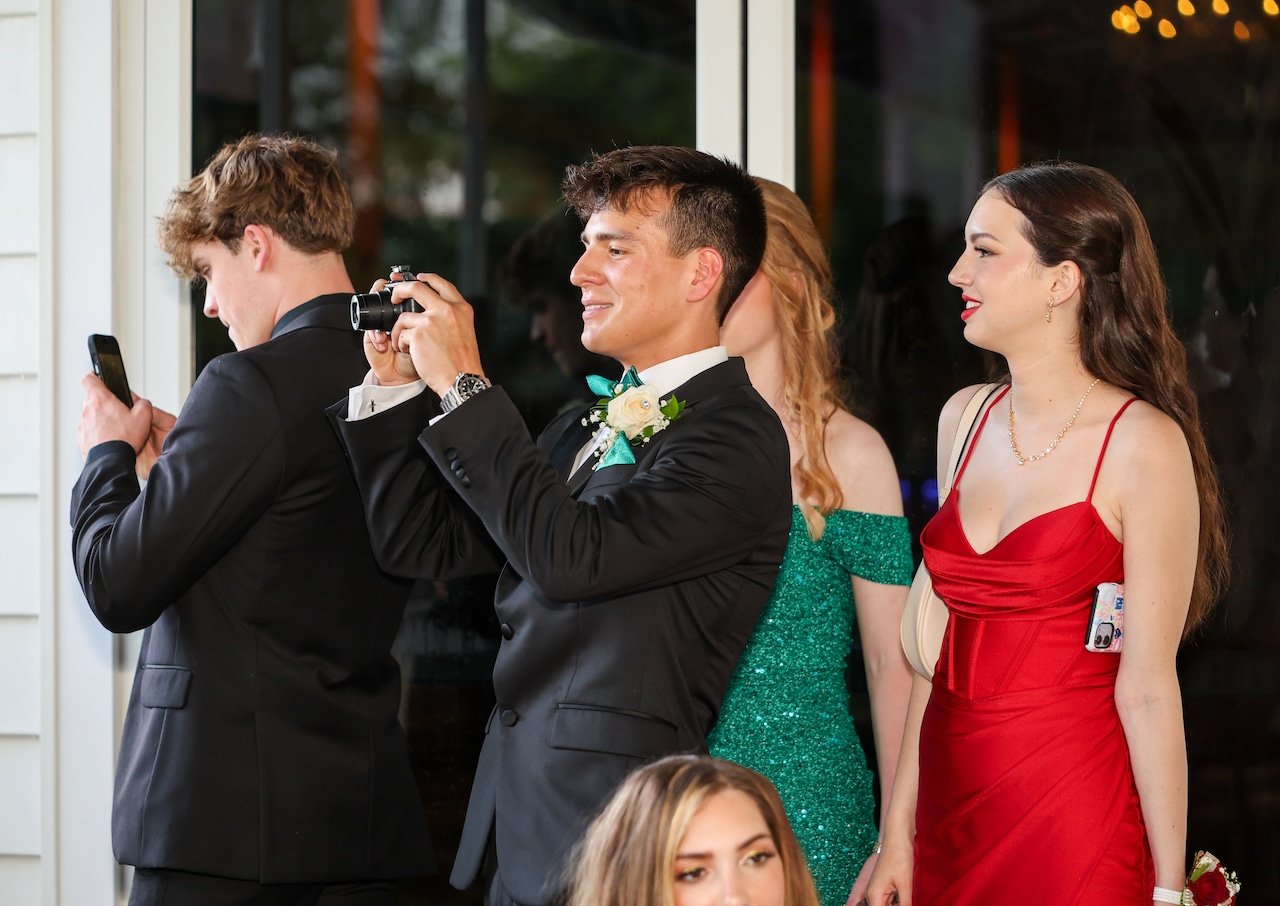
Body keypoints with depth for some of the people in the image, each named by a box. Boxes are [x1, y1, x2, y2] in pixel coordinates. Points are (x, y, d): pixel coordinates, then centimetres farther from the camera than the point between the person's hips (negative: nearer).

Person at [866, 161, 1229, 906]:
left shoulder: (1143, 443, -11)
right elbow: (938, 652, 10)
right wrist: (899, 834, 8)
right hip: (951, 806, 6)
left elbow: (1147, 686, -12)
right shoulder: (964, 420, 7)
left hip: (1074, 814, -6)